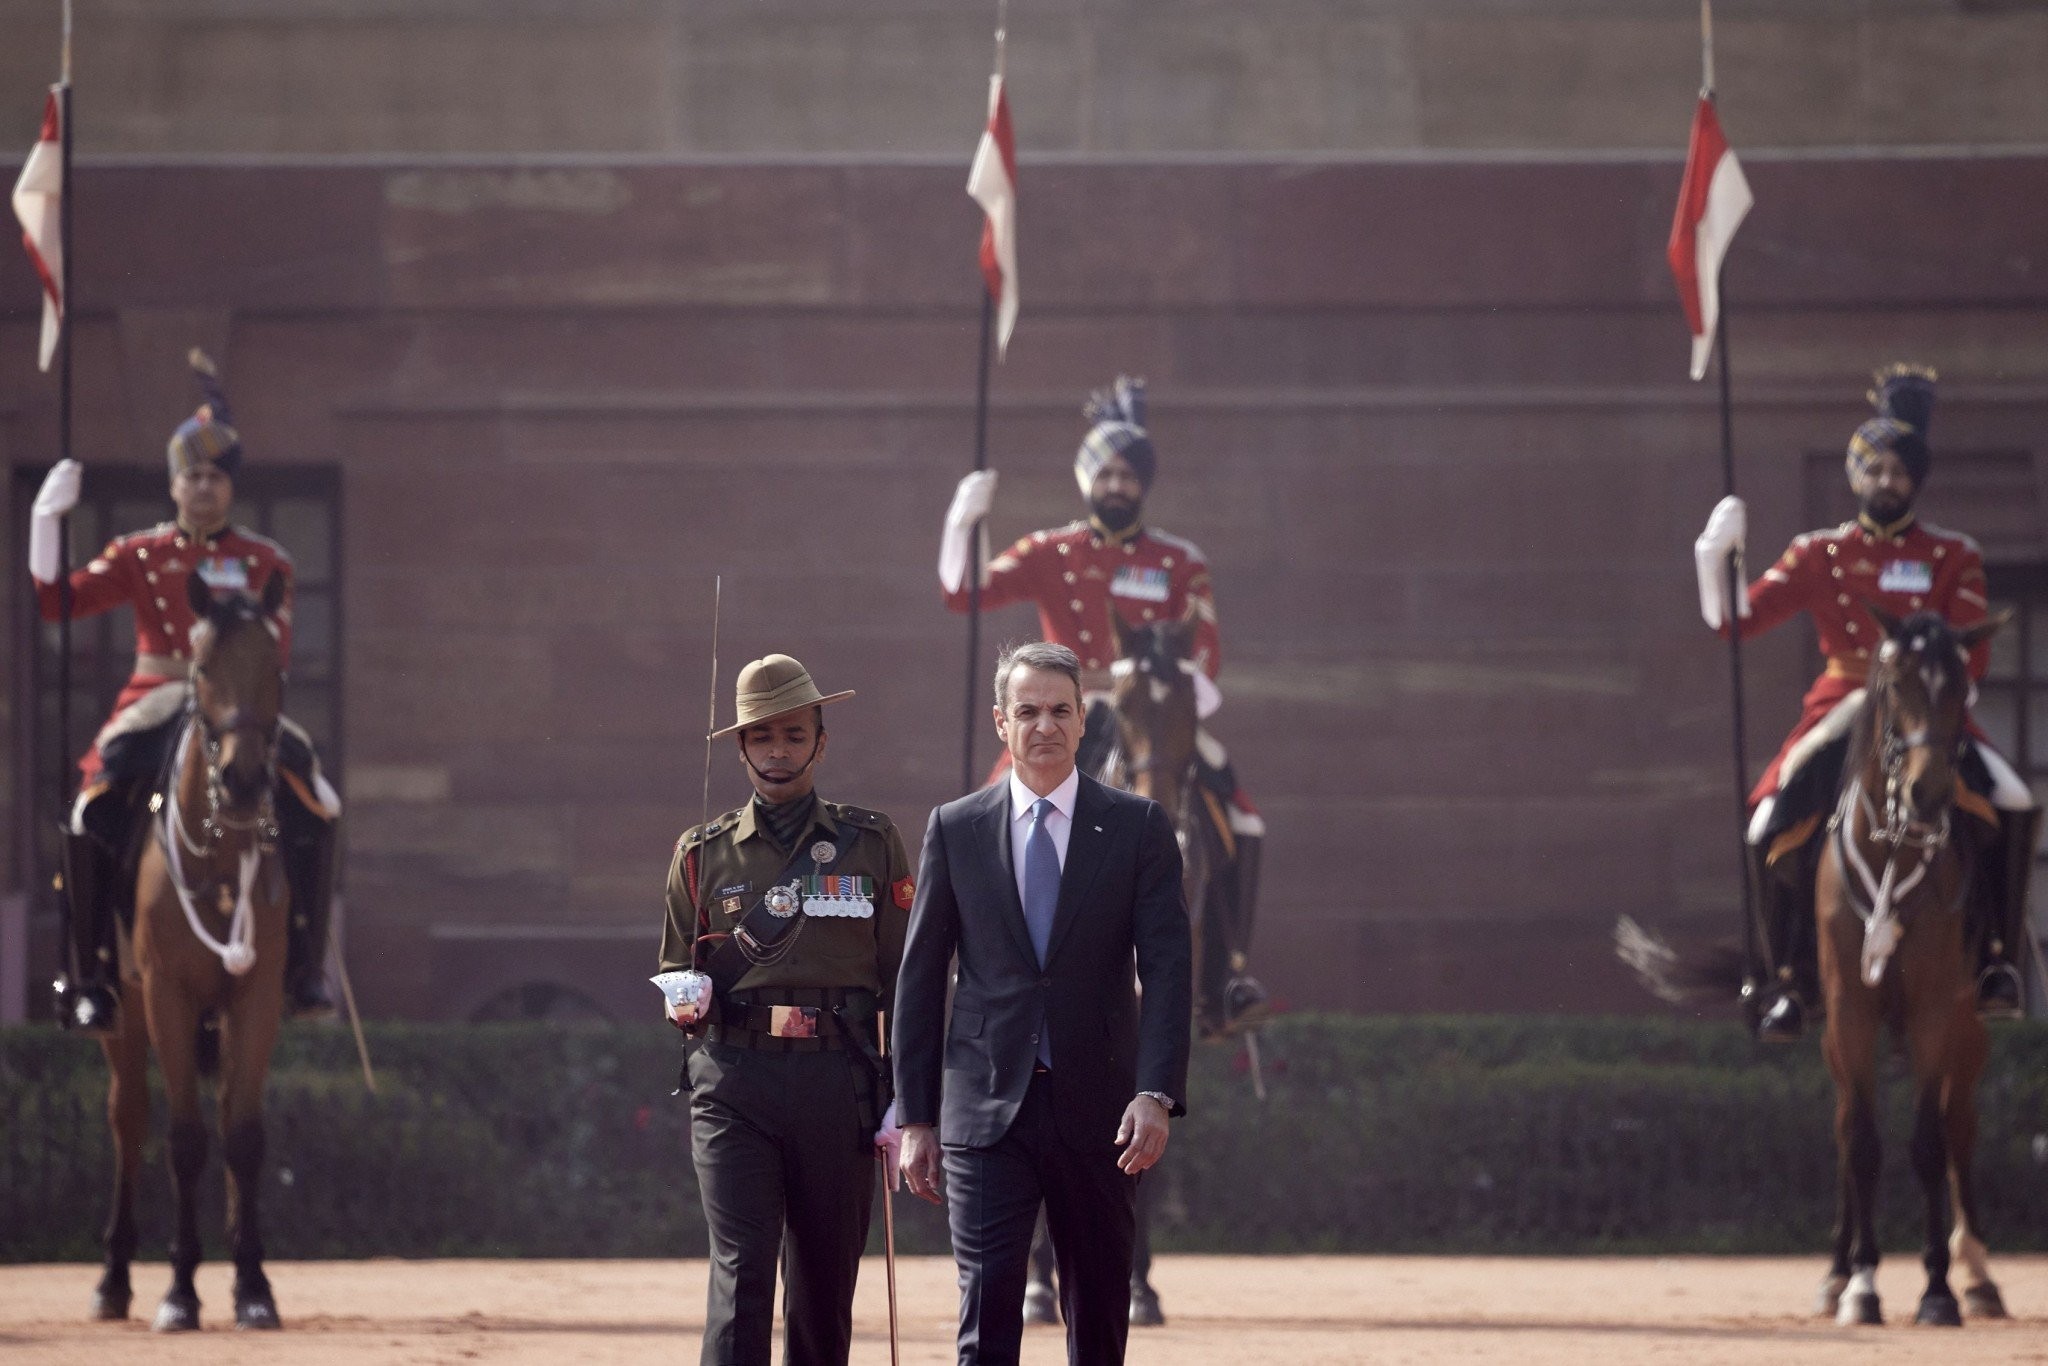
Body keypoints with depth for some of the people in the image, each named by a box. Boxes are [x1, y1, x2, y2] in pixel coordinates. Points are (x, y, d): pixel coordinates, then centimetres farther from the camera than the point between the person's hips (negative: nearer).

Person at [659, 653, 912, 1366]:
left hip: (838, 1084, 0)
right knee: (741, 1271, -13)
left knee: (825, 1287, 6)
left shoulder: (870, 844, 9)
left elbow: (903, 980, 8)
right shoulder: (703, 853, 11)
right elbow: (675, 968, 21)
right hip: (734, 1077, 0)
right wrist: (685, 1004, -3)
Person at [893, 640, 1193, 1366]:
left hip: (1099, 1114, 0)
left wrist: (1156, 1095, -18)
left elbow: (1167, 968, -5)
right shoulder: (956, 829, 5)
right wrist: (915, 1117, 4)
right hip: (986, 1112, 0)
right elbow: (920, 979, 8)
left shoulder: (1138, 827, 3)